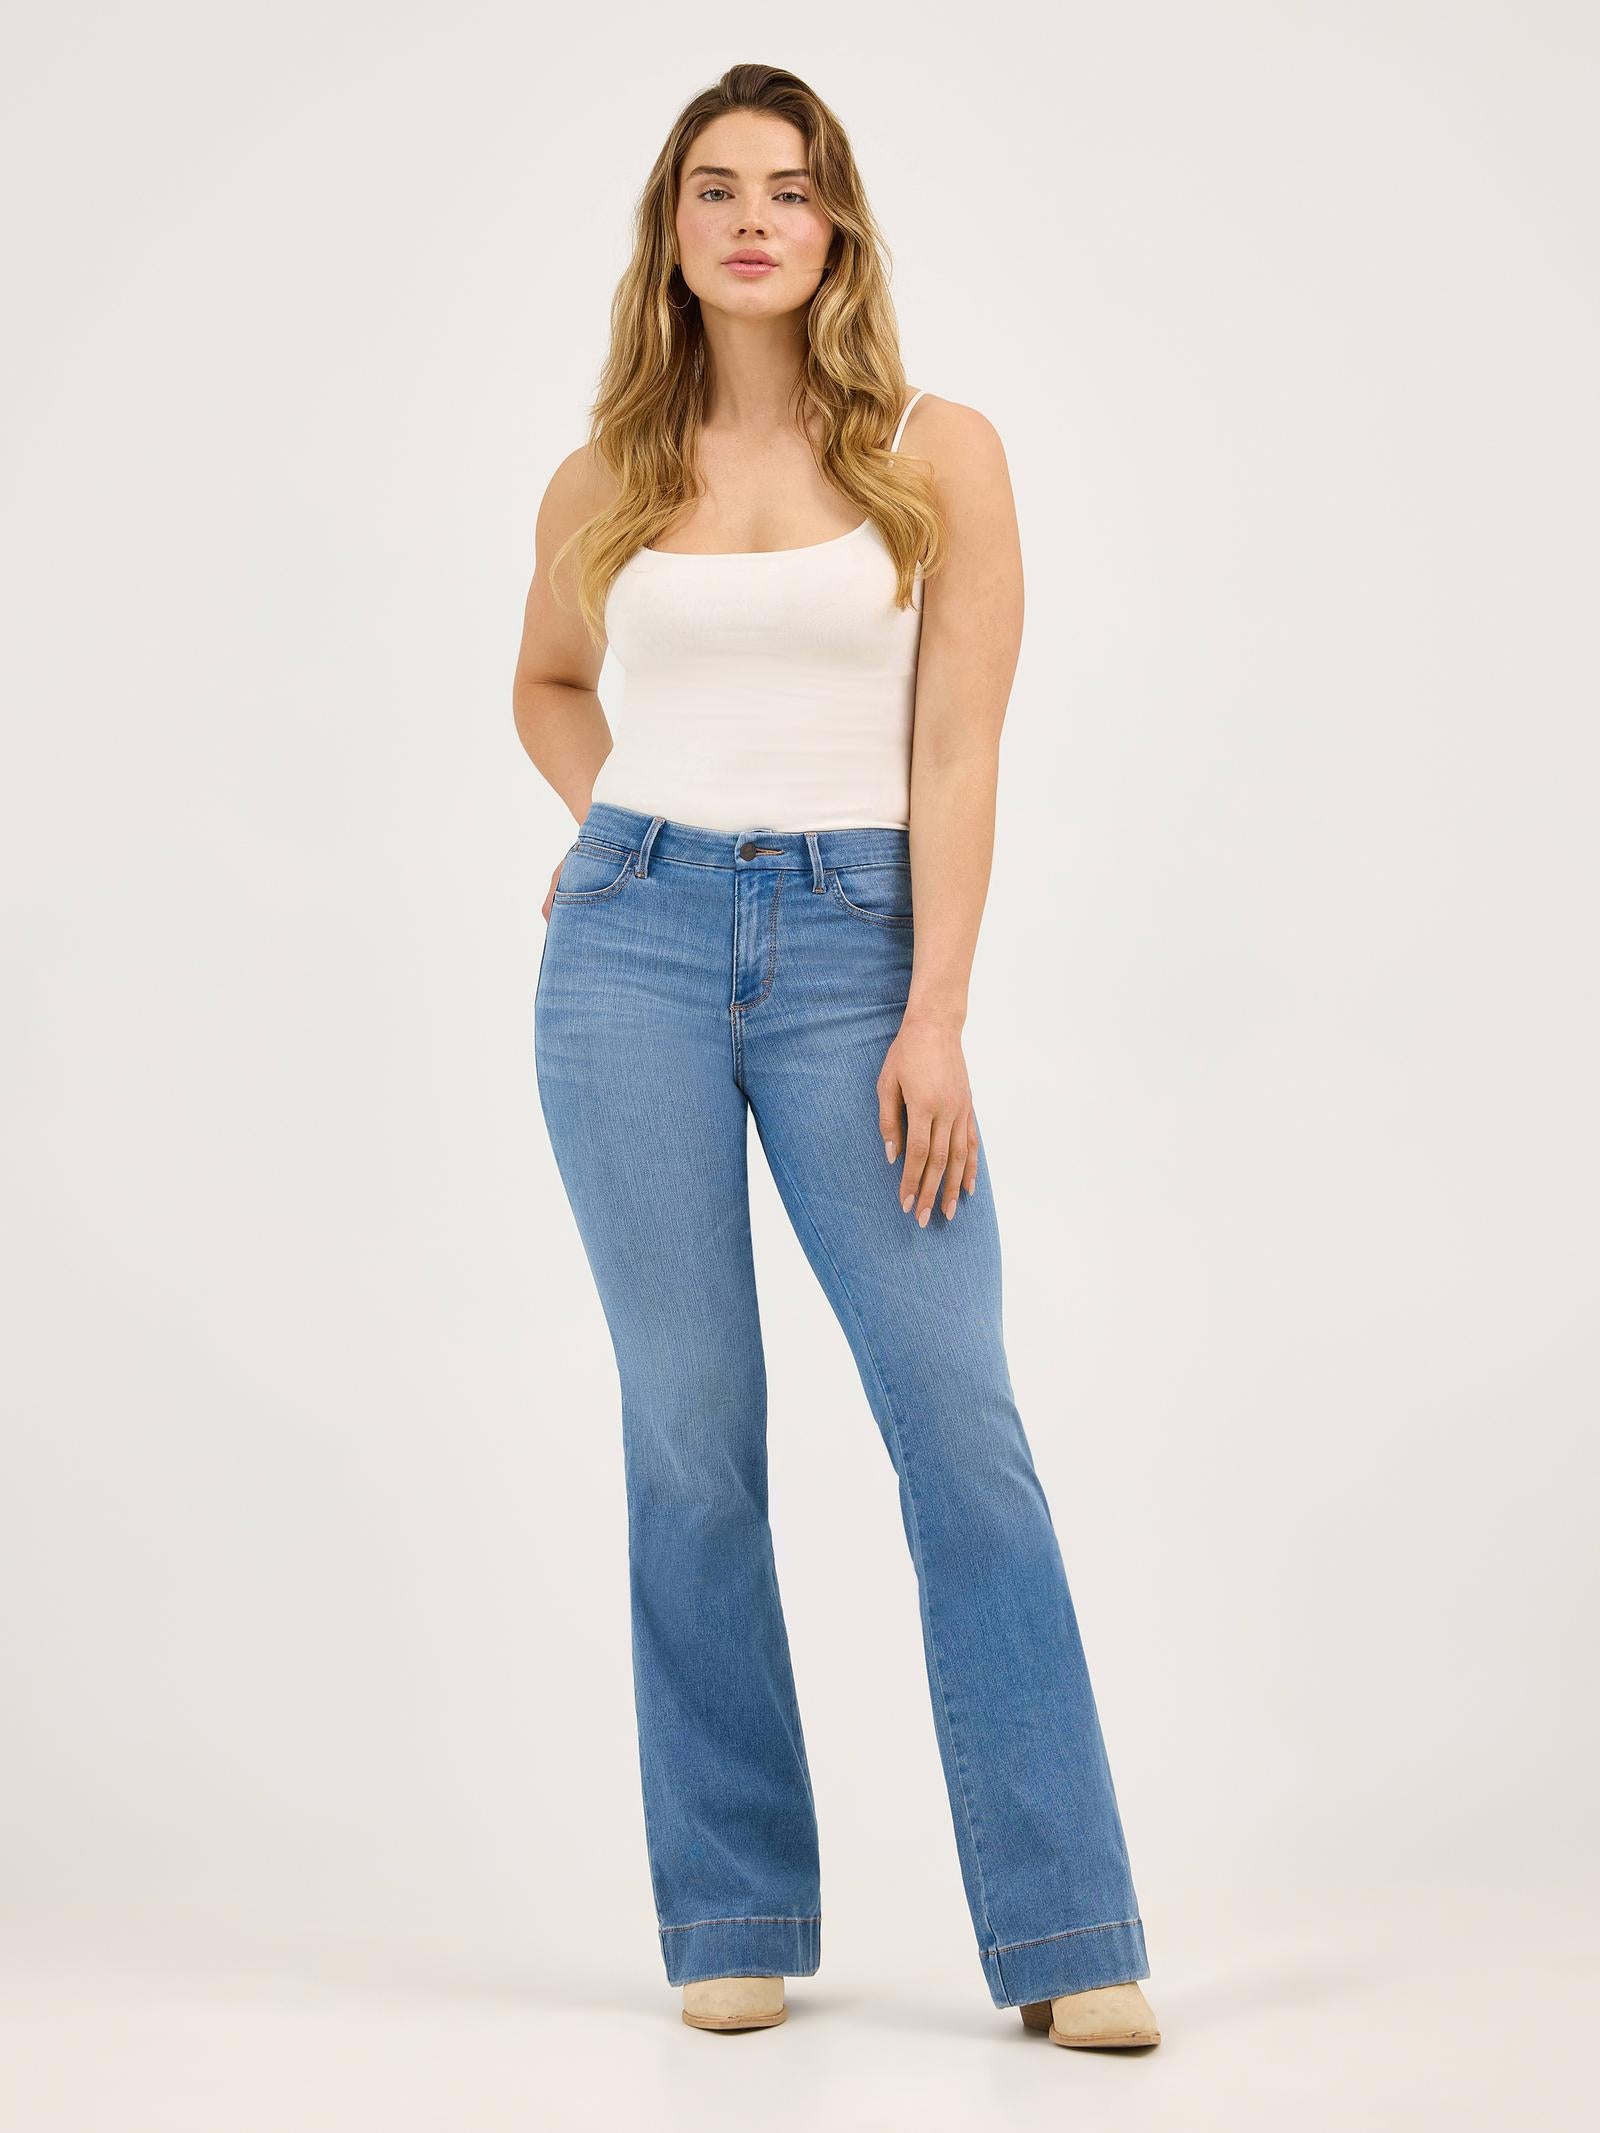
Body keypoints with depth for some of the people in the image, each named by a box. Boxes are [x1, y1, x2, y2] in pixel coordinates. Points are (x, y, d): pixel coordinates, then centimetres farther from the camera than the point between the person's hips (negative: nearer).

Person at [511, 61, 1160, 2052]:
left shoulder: (940, 454, 4)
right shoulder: (602, 484, 10)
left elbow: (957, 750, -3)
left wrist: (934, 1021, -10)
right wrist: (616, 825, 9)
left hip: (850, 939, -2)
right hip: (635, 939, 2)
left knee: (958, 1410, -9)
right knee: (691, 1425, 2)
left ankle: (1066, 1937, -3)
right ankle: (736, 1918, 12)